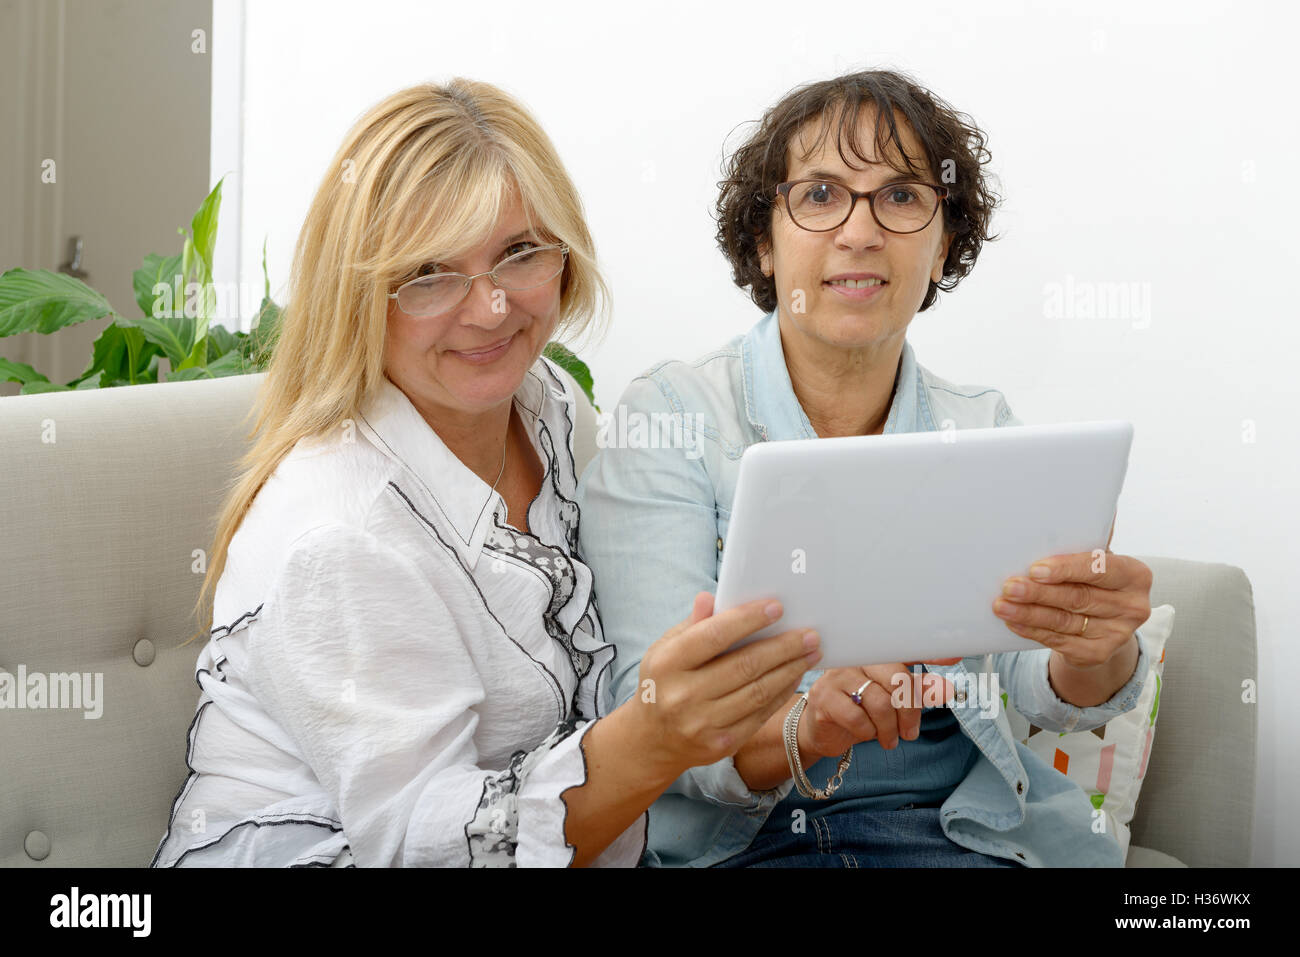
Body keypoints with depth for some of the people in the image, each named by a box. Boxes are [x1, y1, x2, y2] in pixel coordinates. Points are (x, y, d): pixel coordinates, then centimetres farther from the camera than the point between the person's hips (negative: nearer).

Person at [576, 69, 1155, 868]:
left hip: (957, 830, 3)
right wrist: (799, 730, -32)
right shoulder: (668, 416, -1)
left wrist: (1096, 652, -26)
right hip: (735, 840, -3)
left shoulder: (982, 428, 10)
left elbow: (1052, 694, -2)